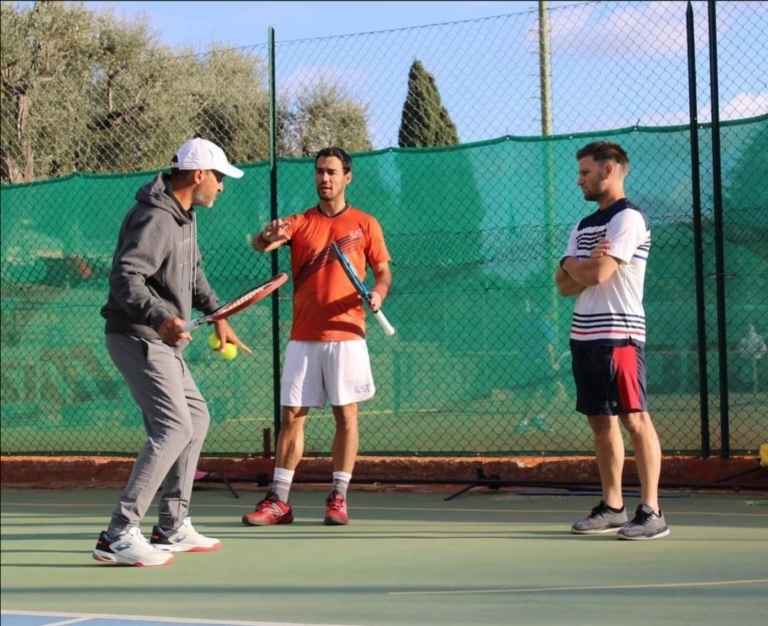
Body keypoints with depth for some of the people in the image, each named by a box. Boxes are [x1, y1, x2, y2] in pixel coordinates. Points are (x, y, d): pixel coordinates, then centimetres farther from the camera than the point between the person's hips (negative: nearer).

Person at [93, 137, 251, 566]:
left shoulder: (186, 216, 13)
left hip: (162, 342, 11)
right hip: (138, 337, -11)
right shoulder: (155, 219, -20)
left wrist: (217, 315, 26)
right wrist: (159, 318, -44)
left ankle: (173, 528, 25)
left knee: (197, 418, 18)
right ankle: (119, 536, -19)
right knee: (174, 428, -18)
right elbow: (125, 277, -31)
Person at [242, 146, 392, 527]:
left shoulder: (365, 224, 6)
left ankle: (338, 498, 8)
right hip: (302, 337, 2)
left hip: (345, 335, -2)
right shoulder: (299, 223, 9)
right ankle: (278, 501, 3)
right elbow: (260, 245, -8)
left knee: (346, 414, 0)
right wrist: (269, 235, -31)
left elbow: (384, 273, 7)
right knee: (292, 415, 0)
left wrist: (378, 294, -15)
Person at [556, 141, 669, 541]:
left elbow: (596, 274, -18)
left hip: (618, 333, -8)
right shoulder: (583, 226, 18)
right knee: (601, 422, 9)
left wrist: (573, 265, 3)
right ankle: (612, 507, 15)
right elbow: (565, 284, 11)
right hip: (584, 334, 8)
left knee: (635, 419, -8)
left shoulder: (628, 218, -8)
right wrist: (583, 267, -10)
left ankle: (650, 512, -8)